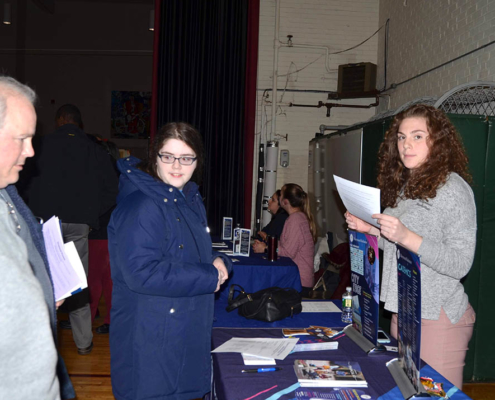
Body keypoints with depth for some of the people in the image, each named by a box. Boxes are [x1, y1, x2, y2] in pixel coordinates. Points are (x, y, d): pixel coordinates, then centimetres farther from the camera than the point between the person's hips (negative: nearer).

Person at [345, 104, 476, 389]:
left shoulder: (452, 187, -12)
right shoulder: (406, 186, 13)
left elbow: (460, 264, -19)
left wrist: (405, 236, -28)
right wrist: (370, 229, 5)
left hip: (438, 317, -8)